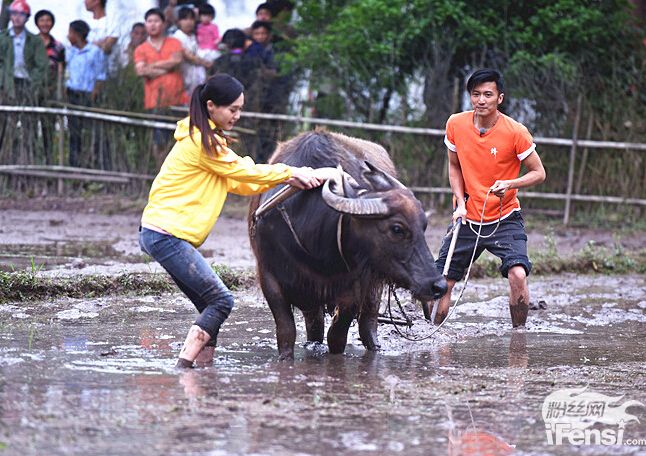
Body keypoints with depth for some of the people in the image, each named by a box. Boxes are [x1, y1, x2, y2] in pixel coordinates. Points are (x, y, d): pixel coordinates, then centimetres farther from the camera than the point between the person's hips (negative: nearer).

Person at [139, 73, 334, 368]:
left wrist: (286, 178, 3)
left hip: (158, 233, 10)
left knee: (211, 306, 8)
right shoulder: (202, 143, -13)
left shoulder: (205, 139, 19)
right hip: (167, 235, -10)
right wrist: (291, 172, 0)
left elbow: (237, 183, 16)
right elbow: (244, 171, -8)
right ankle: (183, 367, -16)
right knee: (221, 300, -11)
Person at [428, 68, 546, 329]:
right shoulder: (456, 124, -4)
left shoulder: (515, 132, -14)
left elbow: (538, 173, -6)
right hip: (467, 218, 3)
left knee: (518, 274, -23)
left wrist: (509, 184, -25)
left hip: (505, 218, -3)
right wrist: (460, 203, -3)